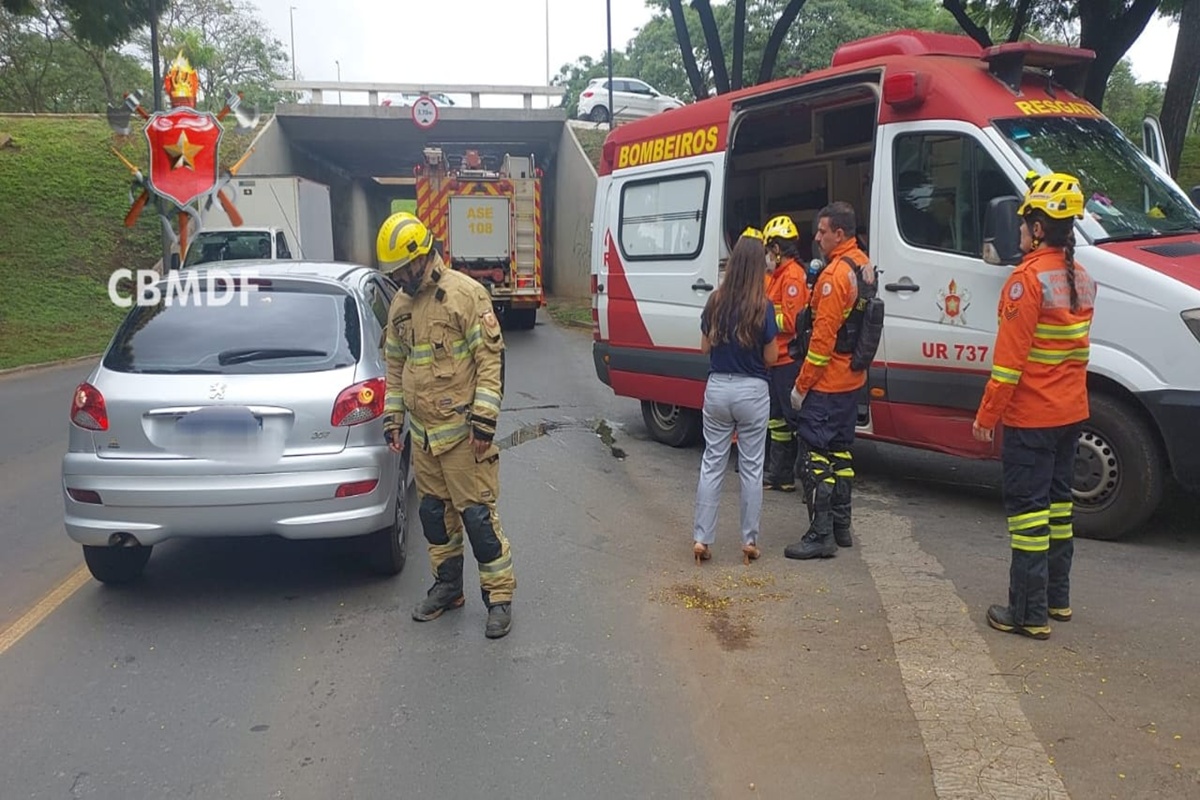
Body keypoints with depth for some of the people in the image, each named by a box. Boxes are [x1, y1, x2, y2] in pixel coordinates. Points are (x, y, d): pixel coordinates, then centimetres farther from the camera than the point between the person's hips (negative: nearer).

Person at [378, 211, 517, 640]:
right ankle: (447, 586, 30)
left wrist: (484, 417, -18)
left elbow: (491, 358, -14)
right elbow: (394, 365, 20)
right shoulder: (400, 305, 11)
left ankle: (499, 596, 8)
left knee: (477, 514, -4)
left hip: (462, 431, -7)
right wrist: (392, 416, 14)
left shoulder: (466, 293, -11)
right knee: (434, 512, 15)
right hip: (422, 433, 7)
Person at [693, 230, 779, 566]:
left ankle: (701, 538, 11)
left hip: (717, 388, 3)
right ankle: (750, 541, 14)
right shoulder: (763, 307, -12)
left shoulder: (715, 302, -3)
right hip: (752, 391, -3)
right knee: (751, 468, 8)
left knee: (711, 464, 11)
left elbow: (705, 347, 7)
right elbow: (770, 357, -7)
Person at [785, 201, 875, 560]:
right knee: (840, 452, 17)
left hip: (827, 383, -10)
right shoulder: (864, 265, 10)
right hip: (851, 379, 10)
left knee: (818, 456, -5)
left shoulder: (835, 274, -19)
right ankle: (841, 527, 25)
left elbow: (823, 336, -21)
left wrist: (801, 384, -16)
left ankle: (821, 536, -2)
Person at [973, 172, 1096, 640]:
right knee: (1057, 500, 17)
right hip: (1070, 412, 9)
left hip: (1029, 417, -8)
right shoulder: (1082, 280, 8)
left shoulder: (1028, 279, -18)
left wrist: (986, 414, -13)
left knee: (1028, 507, -3)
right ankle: (1057, 598, 29)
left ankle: (1029, 613, 1)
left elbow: (1009, 359, -20)